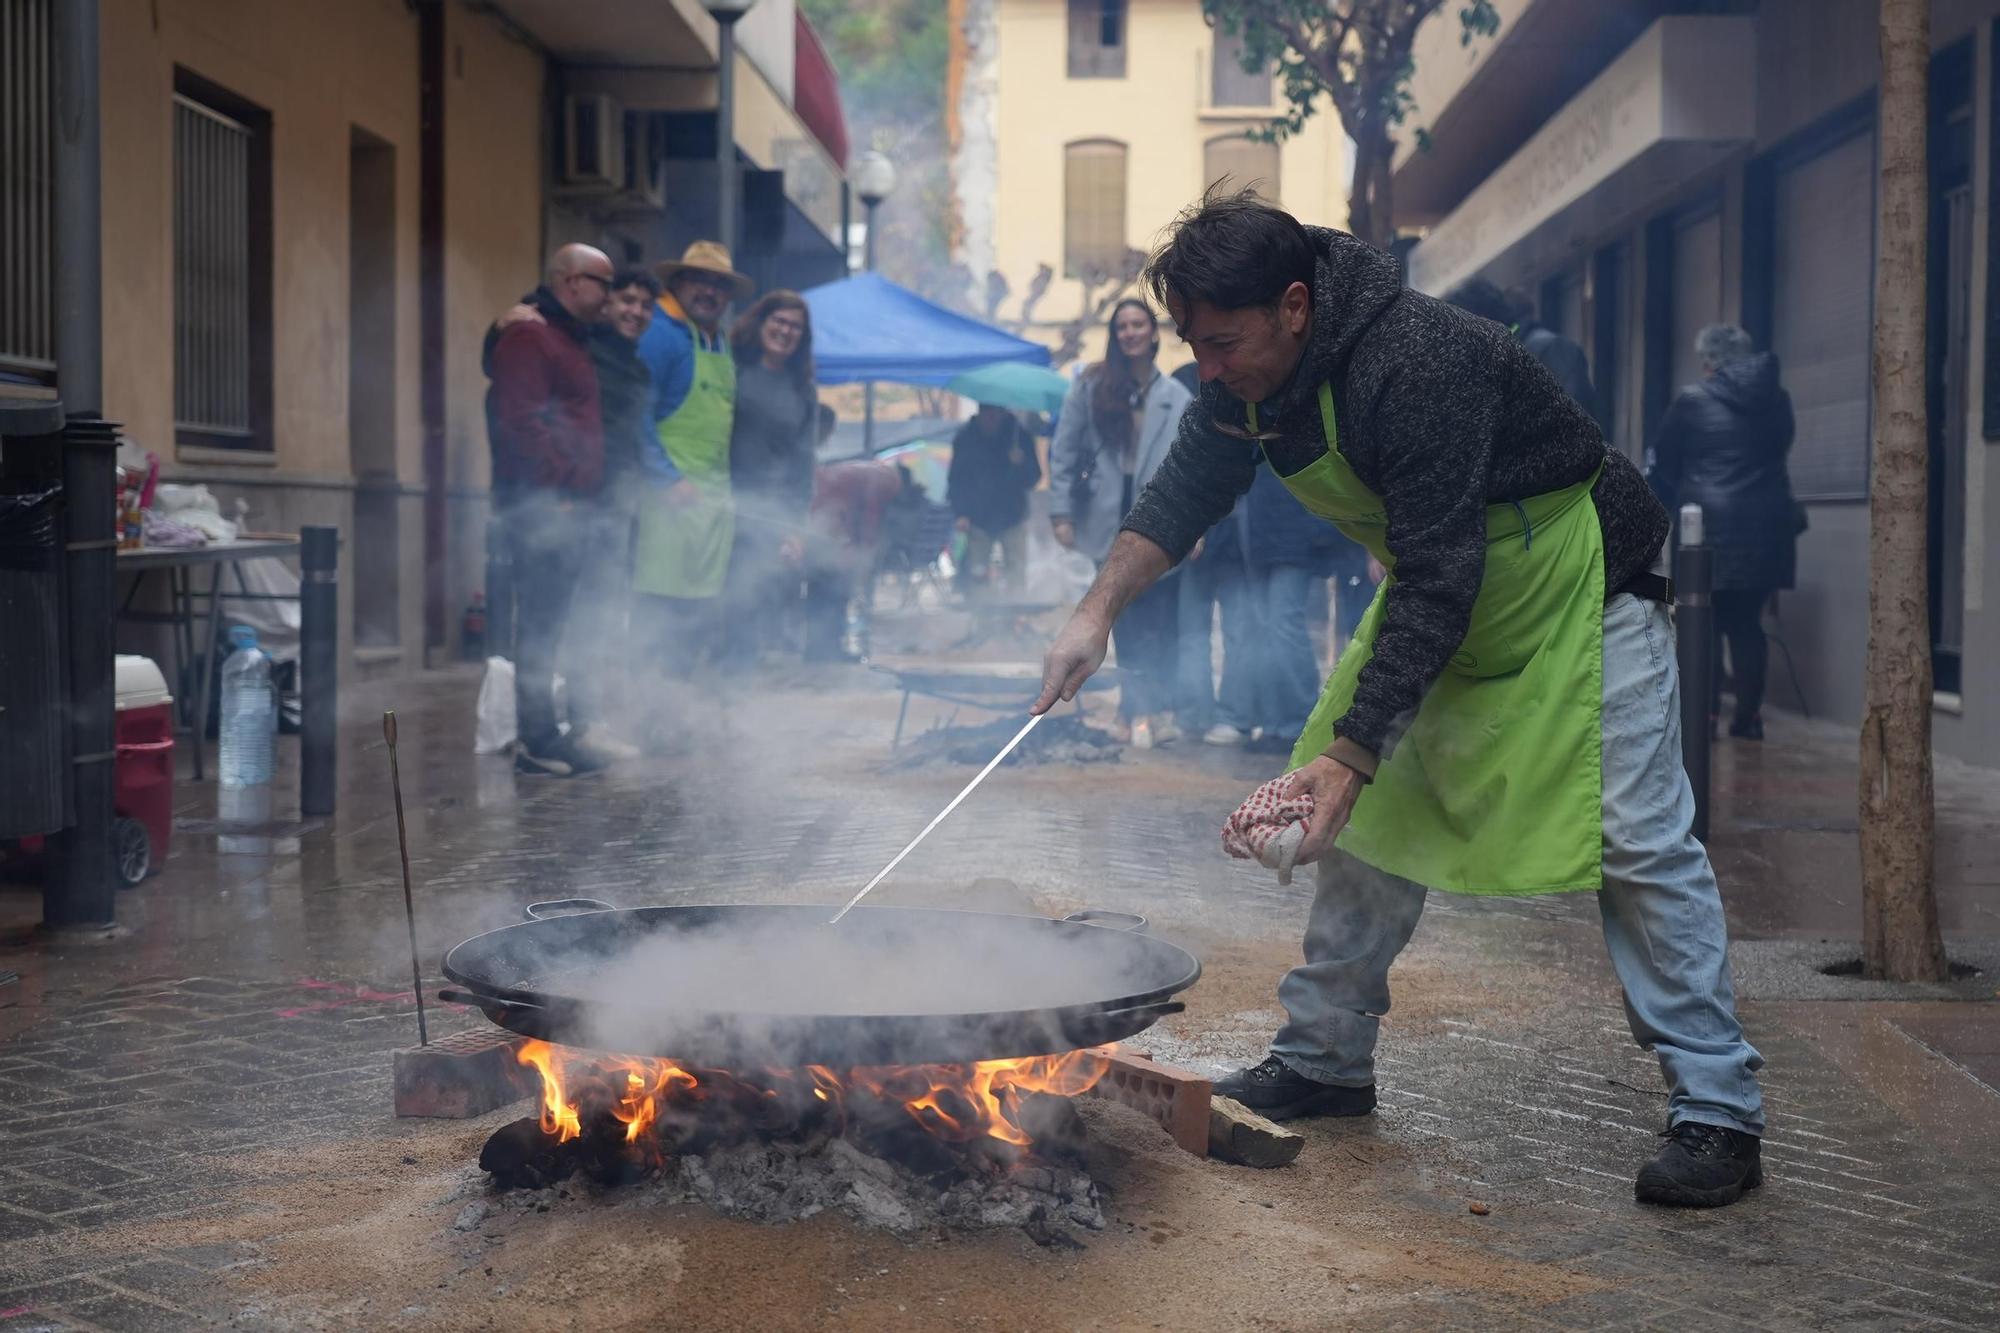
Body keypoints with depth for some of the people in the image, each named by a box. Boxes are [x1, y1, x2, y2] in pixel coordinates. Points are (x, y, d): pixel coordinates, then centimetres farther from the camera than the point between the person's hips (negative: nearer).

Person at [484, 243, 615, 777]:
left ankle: (539, 734, 17)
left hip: (568, 506, 10)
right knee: (541, 621, -10)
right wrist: (559, 485, -21)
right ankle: (537, 740, -8)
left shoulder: (570, 340, 24)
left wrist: (586, 491, 19)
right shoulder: (527, 338, -9)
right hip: (541, 505, -10)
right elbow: (521, 423, -19)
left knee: (548, 622, 12)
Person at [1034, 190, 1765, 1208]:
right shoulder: (1251, 365, -10)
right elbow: (1189, 485, 5)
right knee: (1372, 815, 5)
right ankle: (1324, 1061, 16)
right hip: (1437, 596, 8)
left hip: (1580, 589, -8)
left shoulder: (1414, 367, -36)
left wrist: (1350, 753, -37)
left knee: (1639, 841, -11)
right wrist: (1098, 611, -7)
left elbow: (1434, 587, -36)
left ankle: (1716, 1113, -4)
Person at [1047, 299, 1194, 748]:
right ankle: (1142, 711, 4)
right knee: (1128, 622, 1)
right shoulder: (1090, 388, 5)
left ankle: (1142, 711, 4)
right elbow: (1063, 452, 3)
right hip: (1110, 520, 0)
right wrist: (1062, 513, -4)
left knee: (1156, 621, -2)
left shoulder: (1176, 397, 8)